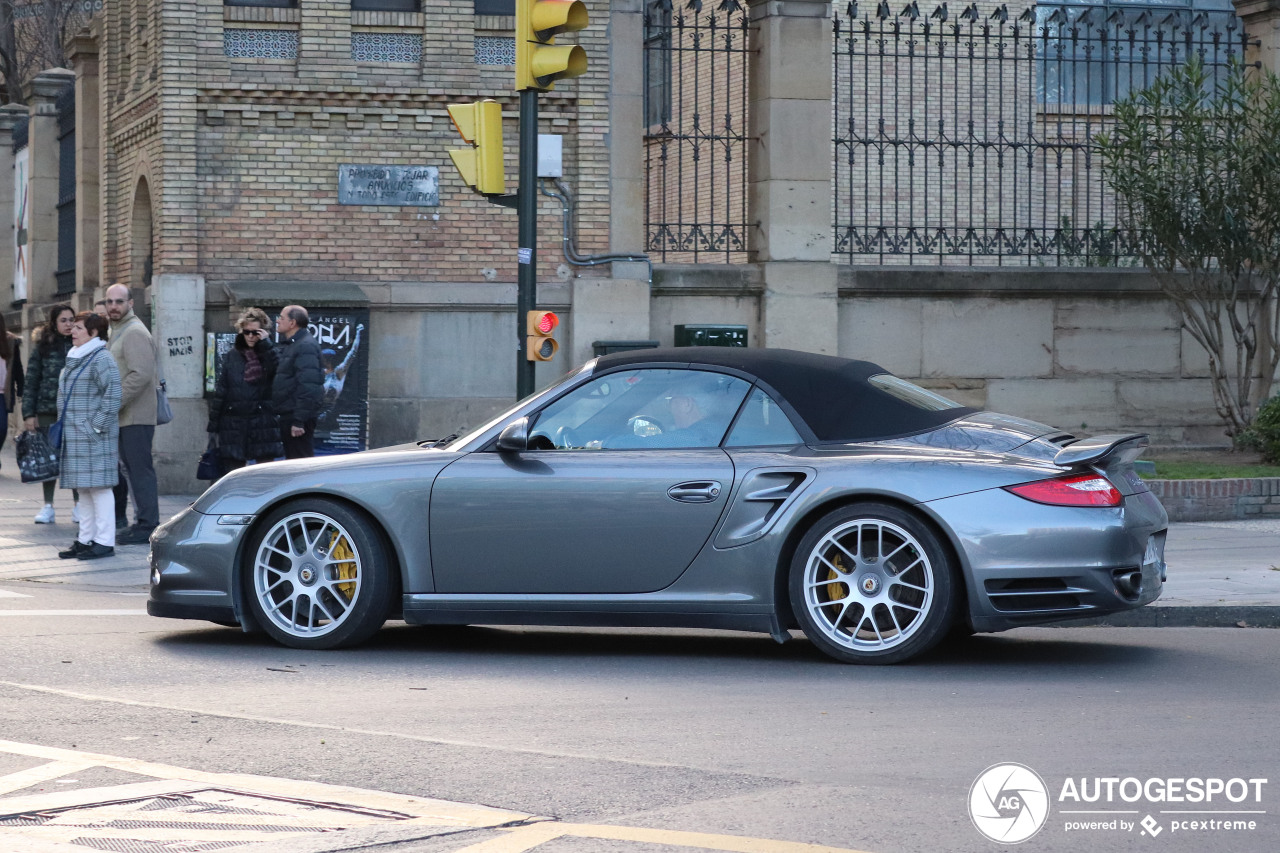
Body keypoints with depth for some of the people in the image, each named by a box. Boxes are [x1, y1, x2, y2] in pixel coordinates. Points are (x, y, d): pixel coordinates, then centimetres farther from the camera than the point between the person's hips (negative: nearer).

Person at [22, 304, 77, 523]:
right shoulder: (43, 346, 5)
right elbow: (31, 381, 5)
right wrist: (28, 413, -1)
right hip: (48, 411, 0)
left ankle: (78, 505, 10)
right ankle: (48, 506, 11)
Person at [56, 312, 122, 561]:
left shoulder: (101, 358, -13)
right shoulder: (74, 358, 17)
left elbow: (113, 395, -19)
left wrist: (97, 426, -19)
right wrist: (64, 424, 17)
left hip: (94, 437, -10)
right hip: (74, 435, 10)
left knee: (98, 487, -7)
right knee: (85, 489, 13)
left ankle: (104, 541, -4)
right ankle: (85, 539, 19)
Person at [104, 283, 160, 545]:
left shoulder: (134, 333, -13)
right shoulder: (117, 331, 19)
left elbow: (140, 374, -22)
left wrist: (115, 402, -21)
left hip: (136, 416, -10)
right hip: (125, 416, 10)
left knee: (140, 469, -8)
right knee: (133, 469, 12)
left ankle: (148, 525, -7)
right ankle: (142, 521, 16)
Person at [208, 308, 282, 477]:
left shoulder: (268, 354, 7)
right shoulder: (232, 356, 10)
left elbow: (278, 371, -16)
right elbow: (220, 390, 9)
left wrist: (266, 345, -11)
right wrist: (213, 423, 5)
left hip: (262, 419, -2)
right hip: (233, 422, 2)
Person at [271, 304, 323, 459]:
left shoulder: (306, 346, -14)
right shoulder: (288, 345, 19)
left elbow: (307, 386, -22)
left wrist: (299, 420, -26)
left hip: (296, 415, -11)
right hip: (286, 415, 11)